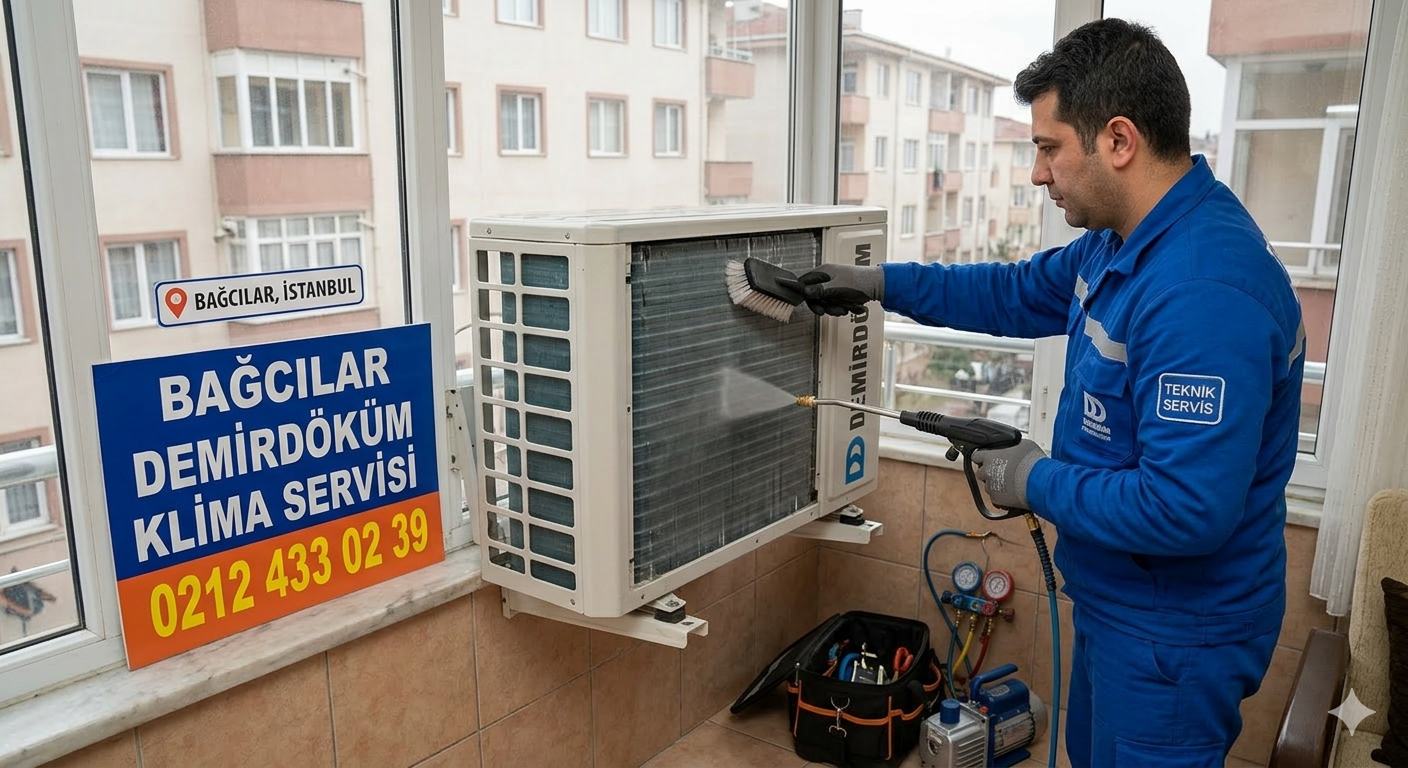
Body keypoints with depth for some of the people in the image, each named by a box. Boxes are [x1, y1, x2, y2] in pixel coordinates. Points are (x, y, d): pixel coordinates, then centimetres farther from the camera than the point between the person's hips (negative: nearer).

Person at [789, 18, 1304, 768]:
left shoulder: (1205, 292, -34)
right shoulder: (1121, 241, 0)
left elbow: (1186, 509, -36)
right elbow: (1021, 294, 16)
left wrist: (1037, 483, -21)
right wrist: (883, 283, 10)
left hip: (1176, 633, -9)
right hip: (1118, 602, 10)